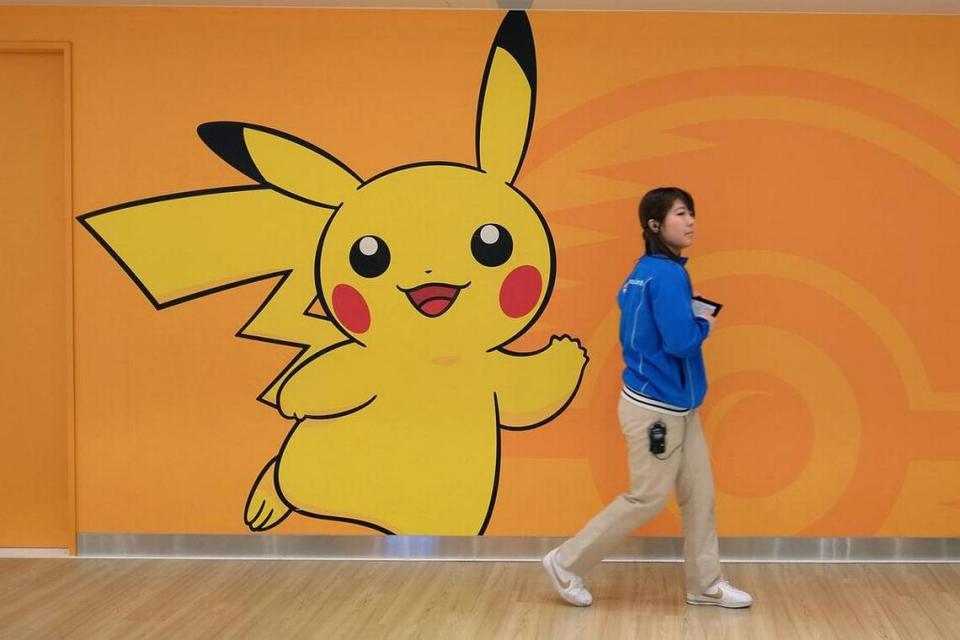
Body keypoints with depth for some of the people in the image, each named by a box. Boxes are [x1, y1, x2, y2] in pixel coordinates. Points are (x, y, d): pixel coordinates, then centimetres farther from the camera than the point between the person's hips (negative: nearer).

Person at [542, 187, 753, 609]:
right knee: (647, 499, 2)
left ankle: (706, 584, 20)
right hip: (657, 408, -9)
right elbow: (681, 341, -28)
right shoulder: (667, 274, -21)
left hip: (678, 406, 10)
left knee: (698, 493, 12)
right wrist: (704, 325, -7)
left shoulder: (645, 271, 7)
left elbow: (627, 302, 21)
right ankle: (566, 563, 13)